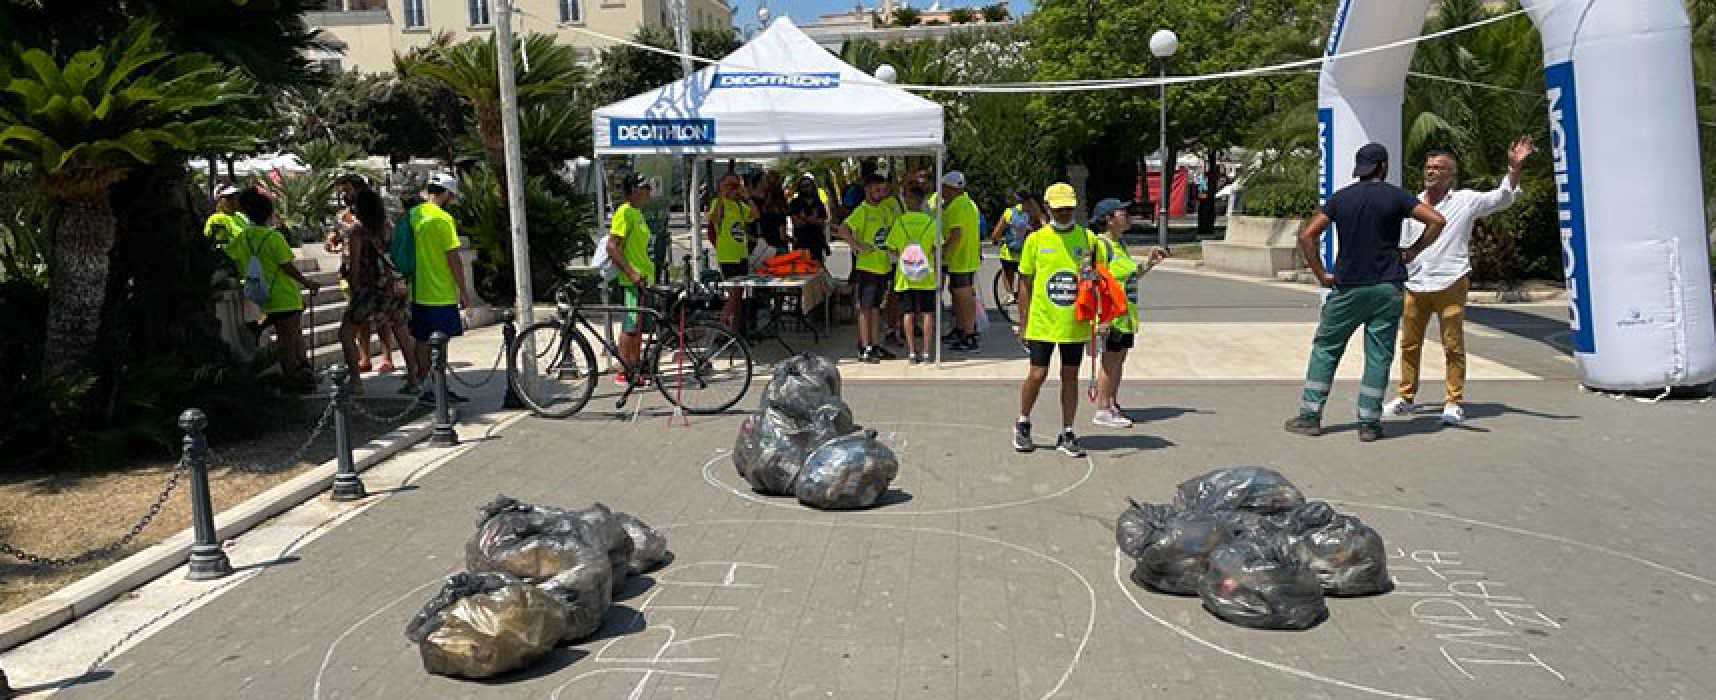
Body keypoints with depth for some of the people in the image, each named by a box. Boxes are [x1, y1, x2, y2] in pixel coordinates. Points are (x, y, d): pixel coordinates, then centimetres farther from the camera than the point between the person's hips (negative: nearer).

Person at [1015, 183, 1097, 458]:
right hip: (1042, 321, -1)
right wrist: (1023, 322, 2)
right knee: (1038, 374, -1)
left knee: (1070, 376, 7)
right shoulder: (1035, 239, 0)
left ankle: (1067, 435, 17)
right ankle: (1022, 425, 22)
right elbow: (1025, 282, 4)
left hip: (1075, 323, 2)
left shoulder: (1087, 238, 3)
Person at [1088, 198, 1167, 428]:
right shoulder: (1101, 244, -14)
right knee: (1110, 359, -6)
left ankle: (1112, 405, 22)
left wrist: (1149, 263, 13)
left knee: (1119, 358, 13)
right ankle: (1102, 411, 0)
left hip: (1126, 312, 9)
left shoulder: (1119, 244, 17)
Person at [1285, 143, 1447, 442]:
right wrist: (1412, 252, 0)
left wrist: (1321, 275, 2)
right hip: (1388, 287, -1)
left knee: (1325, 348, 9)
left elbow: (1306, 236, -3)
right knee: (1378, 355, 4)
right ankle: (1369, 423, 4)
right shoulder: (1396, 196, 0)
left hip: (1348, 287, 1)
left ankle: (1310, 416, 6)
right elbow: (1437, 221, -10)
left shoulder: (1340, 198, 4)